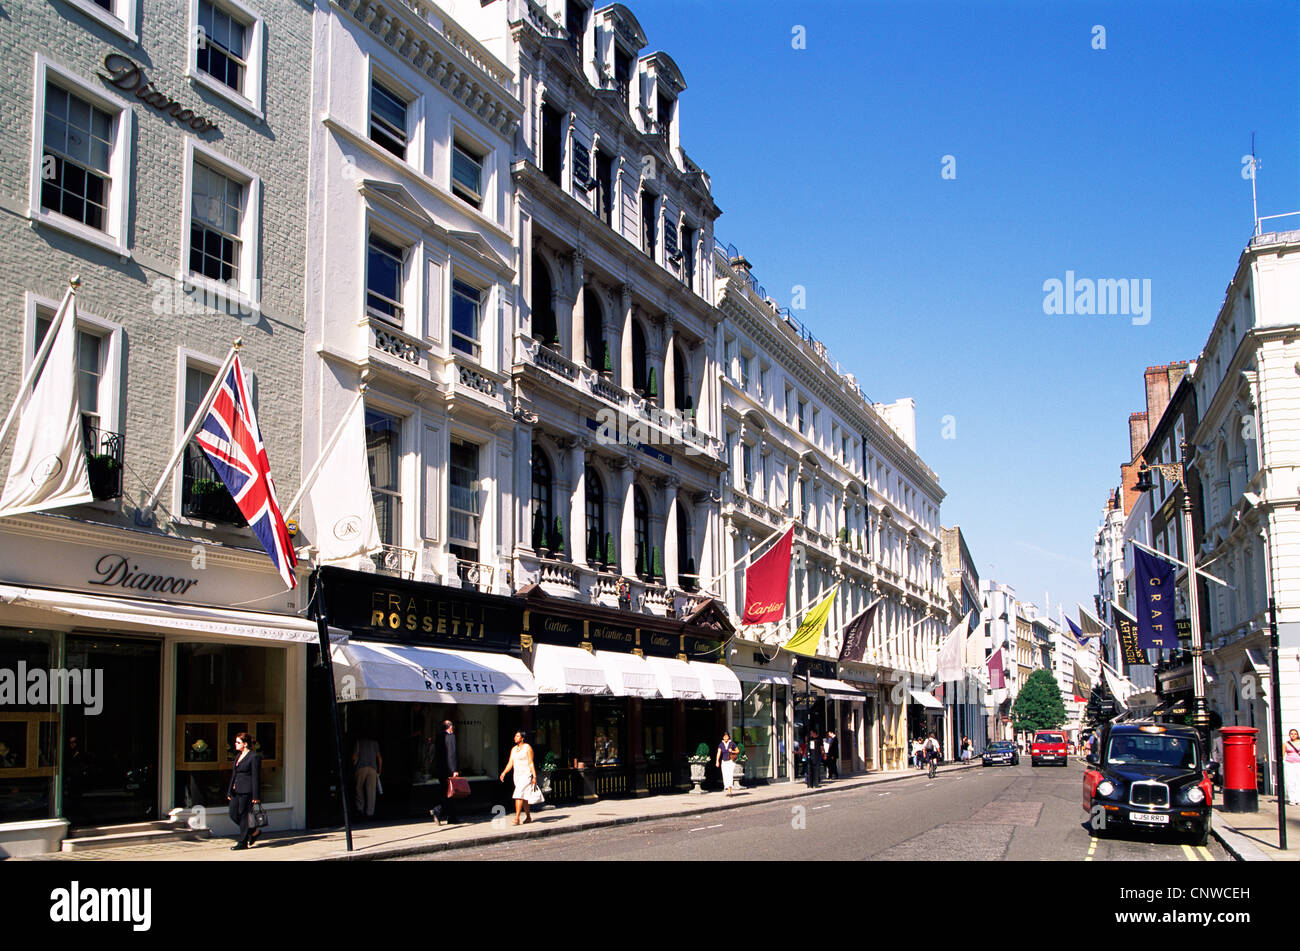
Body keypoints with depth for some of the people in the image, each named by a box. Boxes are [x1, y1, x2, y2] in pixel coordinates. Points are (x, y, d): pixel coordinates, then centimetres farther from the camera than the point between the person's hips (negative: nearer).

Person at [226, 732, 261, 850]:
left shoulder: (254, 757, -9)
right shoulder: (238, 756, 16)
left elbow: (256, 777, -12)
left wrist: (256, 796, -14)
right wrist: (230, 792, 18)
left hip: (247, 791, -9)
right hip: (236, 791, 9)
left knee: (244, 815, -3)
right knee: (233, 815, 7)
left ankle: (243, 842, 6)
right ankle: (254, 831, 23)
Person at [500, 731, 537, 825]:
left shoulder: (528, 748, -8)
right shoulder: (513, 749, 12)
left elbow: (531, 763, -11)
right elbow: (510, 764, 9)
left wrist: (534, 776, -16)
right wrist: (504, 772, -5)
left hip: (526, 774, -7)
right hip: (517, 775, 7)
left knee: (519, 795, -18)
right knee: (524, 797, 12)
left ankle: (517, 818, -21)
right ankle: (528, 817, 23)